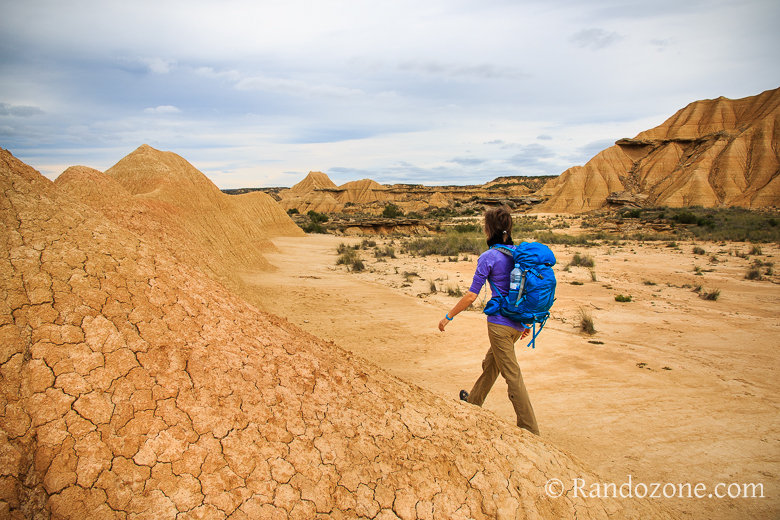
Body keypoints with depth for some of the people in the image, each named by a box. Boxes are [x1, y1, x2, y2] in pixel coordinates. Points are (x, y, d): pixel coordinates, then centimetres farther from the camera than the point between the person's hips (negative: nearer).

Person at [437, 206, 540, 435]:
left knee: (512, 375, 2)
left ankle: (530, 429, 10)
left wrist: (448, 316, -2)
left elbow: (471, 296, -13)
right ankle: (474, 400, 45)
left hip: (500, 323, -8)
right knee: (491, 362, 25)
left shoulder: (488, 257, -14)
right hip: (519, 322, 8)